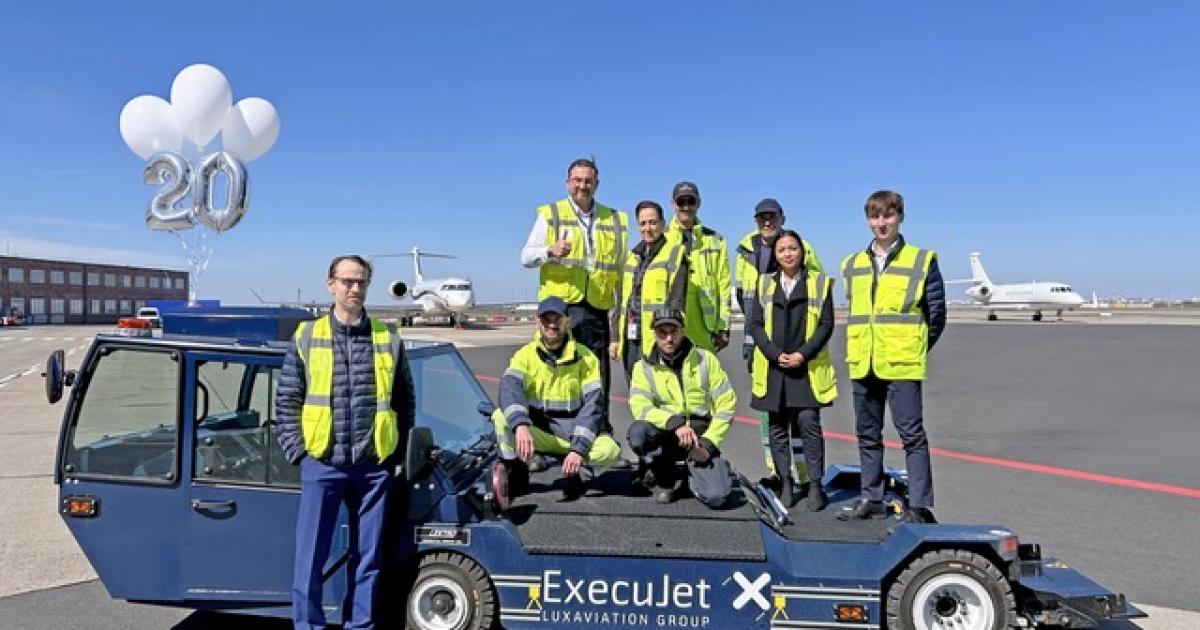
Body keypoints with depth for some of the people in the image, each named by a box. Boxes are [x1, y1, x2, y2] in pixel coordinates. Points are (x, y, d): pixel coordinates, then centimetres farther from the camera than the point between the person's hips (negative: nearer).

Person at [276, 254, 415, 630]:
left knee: (368, 557, 11)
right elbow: (287, 400, 4)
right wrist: (297, 450, -3)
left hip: (374, 467, 1)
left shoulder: (388, 339, 5)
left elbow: (405, 400, 10)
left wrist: (398, 448, 5)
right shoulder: (307, 336, 3)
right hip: (322, 464, -1)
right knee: (310, 557, 3)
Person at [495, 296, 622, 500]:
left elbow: (592, 405, -11)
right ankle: (517, 474, -5)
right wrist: (520, 426, -42)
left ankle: (579, 470, 5)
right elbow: (509, 389, -23)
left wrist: (578, 449, -23)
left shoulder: (586, 358, -4)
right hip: (537, 430, 1)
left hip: (573, 430, 0)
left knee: (609, 449, -30)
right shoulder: (526, 355, -4)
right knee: (501, 417, -27)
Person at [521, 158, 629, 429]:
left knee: (598, 372, 5)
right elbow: (526, 256, 3)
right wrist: (550, 251, -18)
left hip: (597, 308, 3)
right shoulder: (550, 214, 8)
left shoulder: (615, 219, 17)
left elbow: (620, 267, 21)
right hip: (558, 305, -2)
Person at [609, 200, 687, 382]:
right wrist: (615, 338, 16)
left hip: (656, 341, -7)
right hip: (630, 340, 7)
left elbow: (677, 301, -10)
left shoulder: (674, 253, -2)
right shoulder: (633, 256, 19)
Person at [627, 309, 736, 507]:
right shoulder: (644, 367, 1)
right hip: (666, 436, 1)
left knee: (715, 496, -23)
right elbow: (640, 407, -15)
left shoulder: (705, 359, 1)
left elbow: (727, 404, 0)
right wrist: (674, 423, -31)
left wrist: (709, 444, -9)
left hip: (701, 436, -1)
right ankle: (668, 481, -3)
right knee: (637, 431, -33)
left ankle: (692, 473, 15)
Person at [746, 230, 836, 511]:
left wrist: (803, 354, -11)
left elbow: (826, 324, 0)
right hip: (773, 367, 2)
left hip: (807, 367, -2)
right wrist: (775, 354, -9)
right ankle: (786, 485, 15)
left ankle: (815, 485, 3)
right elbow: (754, 324, 4)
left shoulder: (820, 283, 5)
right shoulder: (764, 284, 10)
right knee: (777, 427, 5)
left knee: (809, 422, -9)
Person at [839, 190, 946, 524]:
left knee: (912, 433, -3)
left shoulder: (922, 261, -1)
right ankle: (871, 498, 22)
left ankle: (919, 505, 3)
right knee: (868, 434, 11)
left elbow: (936, 313, 0)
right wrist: (858, 349, 12)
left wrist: (915, 350, 2)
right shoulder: (853, 264, 13)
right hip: (862, 366, 5)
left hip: (903, 365, -5)